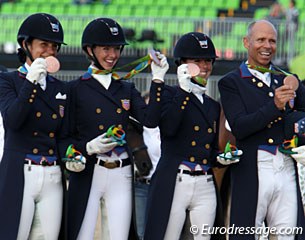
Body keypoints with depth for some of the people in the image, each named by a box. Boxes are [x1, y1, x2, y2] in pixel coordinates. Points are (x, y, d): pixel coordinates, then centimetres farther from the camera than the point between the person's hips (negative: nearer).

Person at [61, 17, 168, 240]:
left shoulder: (127, 89, 15)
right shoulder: (76, 89, 2)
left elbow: (150, 120, -3)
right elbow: (65, 138, 0)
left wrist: (158, 80, -6)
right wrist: (89, 147, -18)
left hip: (121, 175, 4)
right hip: (87, 174, -3)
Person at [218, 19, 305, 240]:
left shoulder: (287, 80, 16)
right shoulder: (231, 83, 3)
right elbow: (238, 127, -9)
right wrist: (275, 106, -20)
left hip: (287, 170, 4)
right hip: (253, 172, -4)